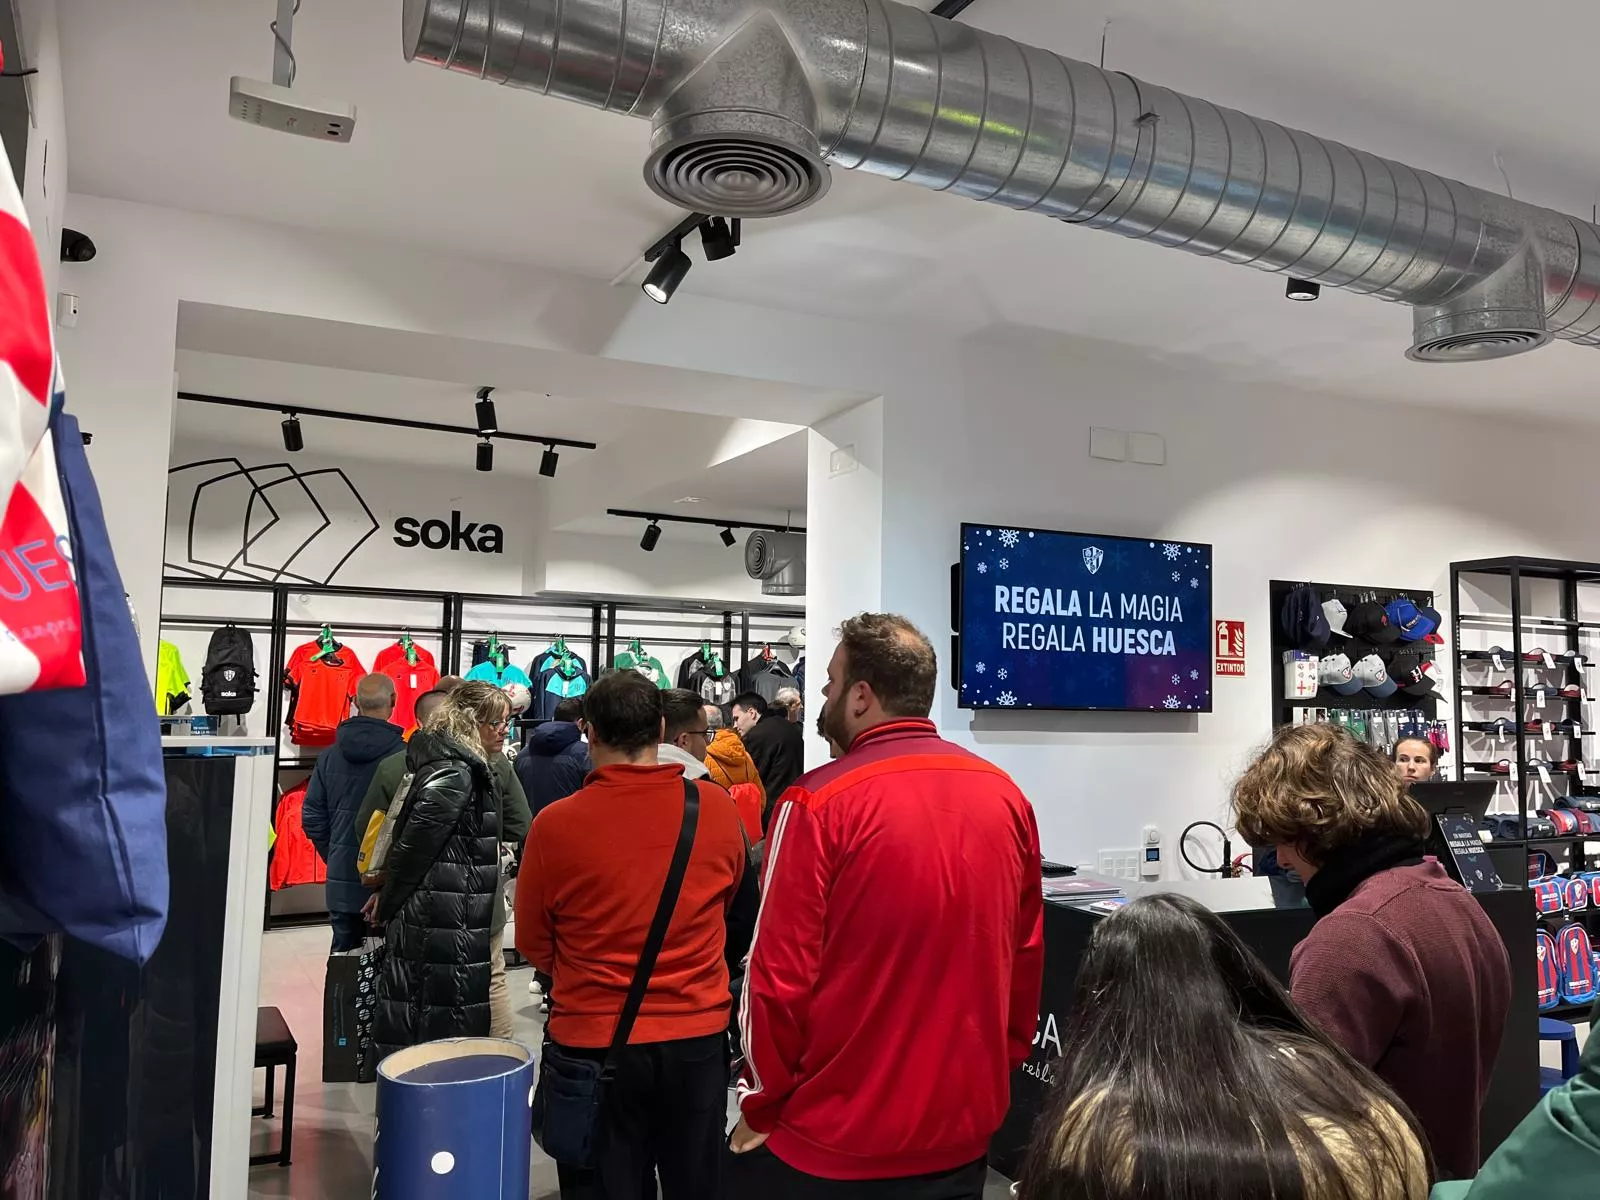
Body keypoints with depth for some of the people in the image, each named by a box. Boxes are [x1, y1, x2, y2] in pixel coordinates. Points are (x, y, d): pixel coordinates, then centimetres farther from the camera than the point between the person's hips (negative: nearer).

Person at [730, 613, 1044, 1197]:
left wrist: (760, 1109, -2)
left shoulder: (821, 803, -17)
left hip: (835, 1141, -4)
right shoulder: (1007, 798, -2)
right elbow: (1026, 961, 6)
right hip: (965, 1129, 5)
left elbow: (781, 975, -16)